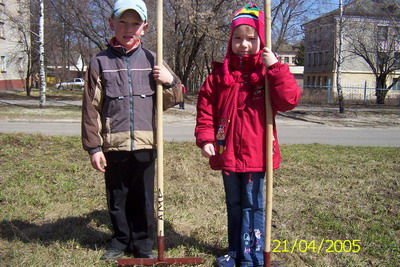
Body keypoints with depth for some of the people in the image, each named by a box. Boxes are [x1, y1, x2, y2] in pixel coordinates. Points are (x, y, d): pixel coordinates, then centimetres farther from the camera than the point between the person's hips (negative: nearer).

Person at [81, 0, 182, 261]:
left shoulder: (152, 60, 6)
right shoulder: (100, 63, 1)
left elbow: (171, 101, 12)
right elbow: (91, 109, 1)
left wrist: (171, 81, -9)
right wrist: (94, 147, -3)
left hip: (145, 144, 1)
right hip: (113, 145, 0)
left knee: (144, 198, 11)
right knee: (117, 199, 13)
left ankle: (144, 243, 28)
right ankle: (120, 241, 33)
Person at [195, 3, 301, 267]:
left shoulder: (270, 71, -4)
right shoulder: (221, 72, 4)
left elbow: (289, 100, -18)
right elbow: (206, 105, 5)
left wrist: (276, 68, -26)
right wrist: (205, 137, -5)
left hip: (256, 153, -4)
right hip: (227, 152, 4)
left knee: (253, 205, 5)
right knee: (234, 205, 18)